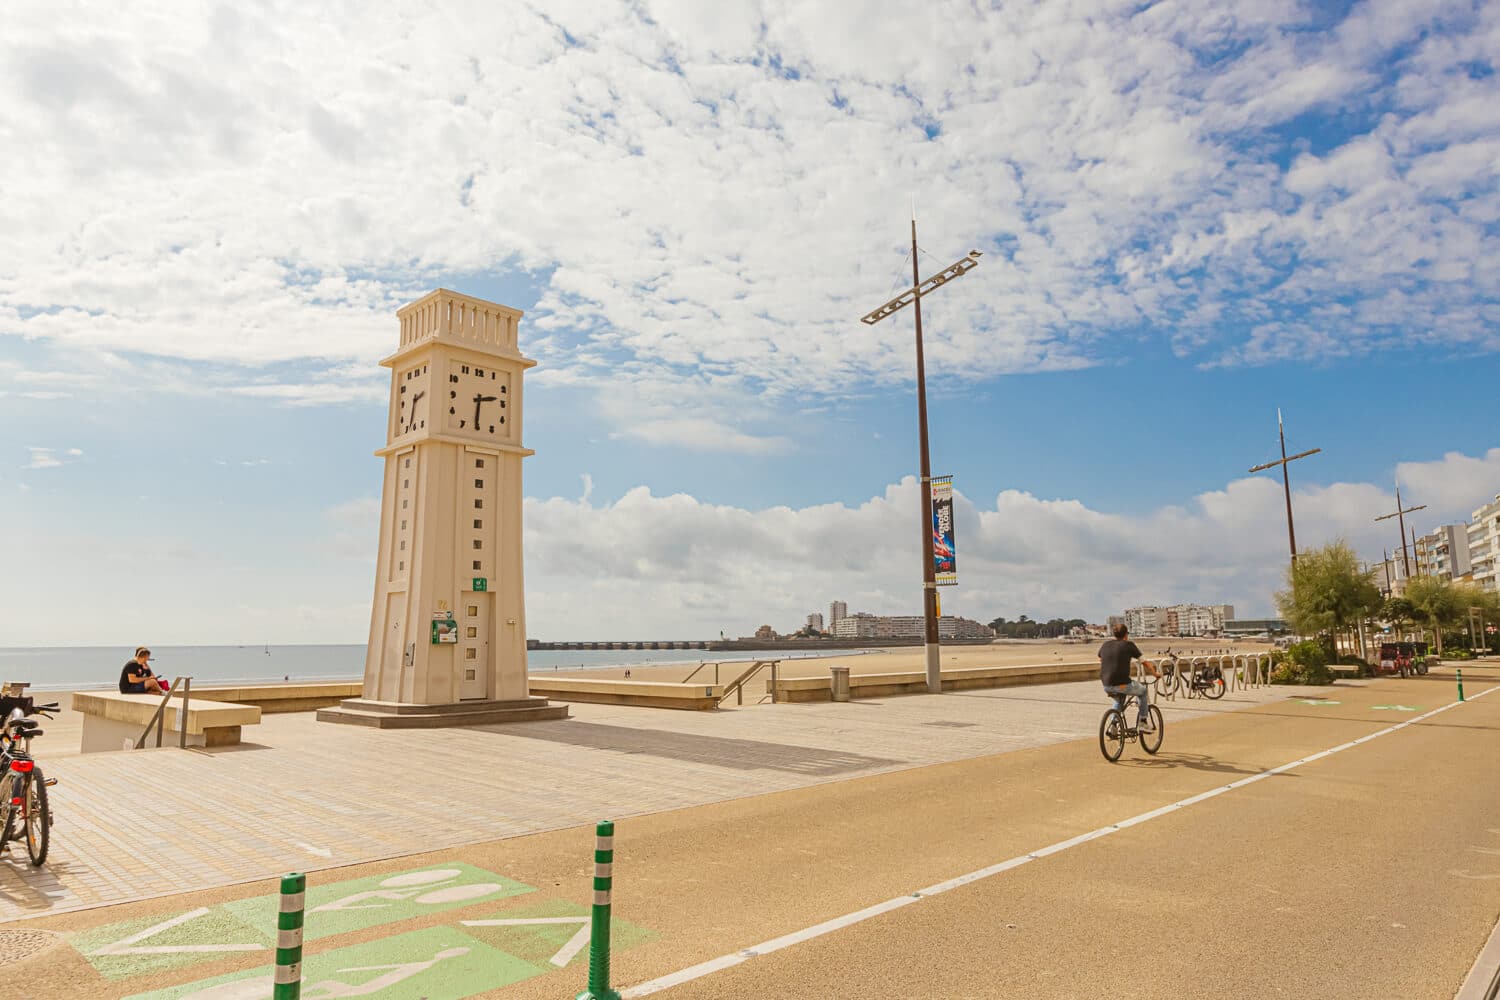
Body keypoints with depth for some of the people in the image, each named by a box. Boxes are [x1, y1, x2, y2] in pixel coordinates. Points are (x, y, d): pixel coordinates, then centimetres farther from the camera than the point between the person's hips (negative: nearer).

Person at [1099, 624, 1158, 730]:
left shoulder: (1105, 644, 12)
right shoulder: (1129, 645, -1)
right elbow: (1145, 663, 6)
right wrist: (1155, 674, 24)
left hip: (1107, 687, 5)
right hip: (1123, 685, -5)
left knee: (1119, 701, 36)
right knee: (1143, 691, 26)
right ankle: (1143, 723, 23)